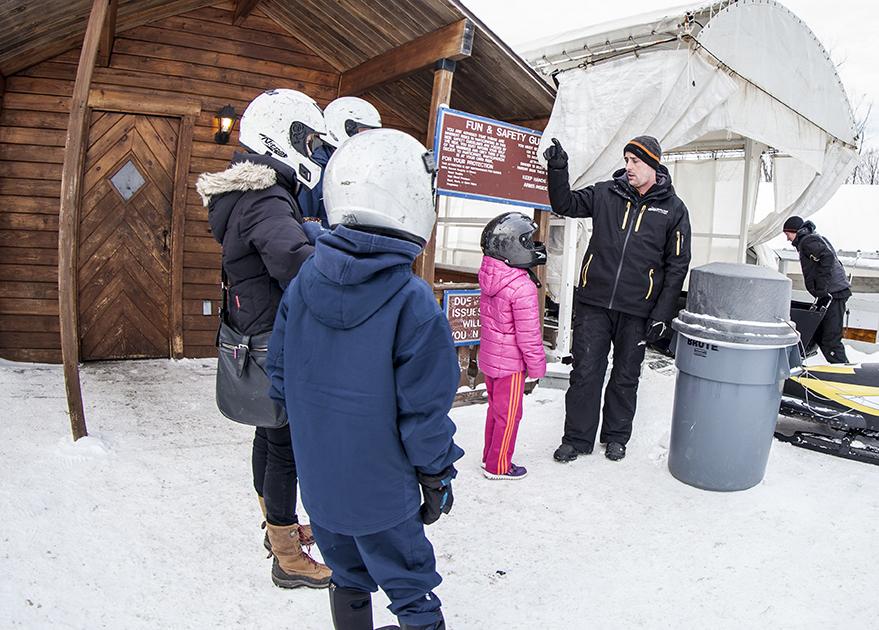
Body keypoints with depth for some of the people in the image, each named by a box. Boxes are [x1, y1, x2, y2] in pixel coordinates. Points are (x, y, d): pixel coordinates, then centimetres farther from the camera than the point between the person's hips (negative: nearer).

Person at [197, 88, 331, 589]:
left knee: (270, 434, 23)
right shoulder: (267, 201, -23)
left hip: (258, 342, 10)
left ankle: (278, 526, 44)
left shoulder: (248, 195, 11)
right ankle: (288, 559, 19)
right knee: (288, 448, 2)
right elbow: (295, 260, -41)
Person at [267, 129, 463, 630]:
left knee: (348, 578, 26)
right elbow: (424, 409, -18)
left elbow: (280, 373, 3)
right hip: (381, 493, -5)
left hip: (318, 483, 5)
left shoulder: (303, 282, -7)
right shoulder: (414, 303, -24)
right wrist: (437, 476, -2)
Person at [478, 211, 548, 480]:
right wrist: (537, 364, -9)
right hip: (511, 362, -8)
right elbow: (528, 333, -22)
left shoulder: (490, 278, 0)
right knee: (508, 415, 7)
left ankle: (490, 456, 35)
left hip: (489, 356, 8)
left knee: (495, 408, 22)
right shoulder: (523, 287, -26)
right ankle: (498, 466, 20)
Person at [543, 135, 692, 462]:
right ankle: (578, 438, 18)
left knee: (626, 376, 13)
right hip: (594, 303, 1)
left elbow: (677, 264, 2)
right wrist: (558, 169, -9)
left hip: (637, 310, 0)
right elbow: (565, 204, 9)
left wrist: (662, 313, -4)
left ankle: (616, 436, 31)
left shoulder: (673, 208, 2)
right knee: (585, 371, 4)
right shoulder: (606, 193, 5)